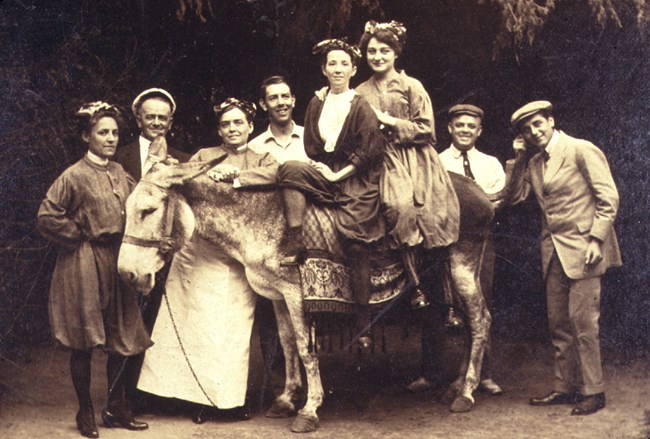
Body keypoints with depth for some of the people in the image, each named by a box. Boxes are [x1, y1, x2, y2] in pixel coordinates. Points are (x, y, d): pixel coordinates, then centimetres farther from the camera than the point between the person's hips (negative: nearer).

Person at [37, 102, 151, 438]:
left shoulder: (120, 174, 9)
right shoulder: (74, 176, -9)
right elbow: (47, 217, -12)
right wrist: (80, 236, -7)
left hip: (117, 262, 6)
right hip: (83, 267, -6)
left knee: (120, 340, 8)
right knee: (83, 343, 2)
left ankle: (116, 409, 20)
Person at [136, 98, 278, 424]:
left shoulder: (260, 160, 12)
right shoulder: (204, 156, 15)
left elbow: (277, 173, -11)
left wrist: (235, 177, -16)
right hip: (201, 254, 0)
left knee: (237, 323, 0)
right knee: (200, 320, -2)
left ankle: (234, 397, 9)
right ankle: (204, 398, 5)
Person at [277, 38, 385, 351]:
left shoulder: (361, 106, -3)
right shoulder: (317, 103, 11)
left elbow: (369, 151, -8)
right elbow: (311, 147, 13)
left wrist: (338, 174, -11)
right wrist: (322, 170, -3)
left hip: (356, 179, -5)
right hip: (324, 174, 5)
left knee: (356, 244, -15)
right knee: (289, 170, -23)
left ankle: (363, 324, -11)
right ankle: (296, 244, -22)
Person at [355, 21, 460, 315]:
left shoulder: (411, 86, 4)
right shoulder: (361, 93, 13)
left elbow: (425, 130, -1)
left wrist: (389, 122, -6)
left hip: (413, 162, -2)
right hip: (384, 163, 2)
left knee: (423, 217, -18)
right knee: (399, 208, -23)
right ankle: (415, 284, -17)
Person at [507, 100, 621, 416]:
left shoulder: (582, 151, -7)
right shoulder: (533, 163, 15)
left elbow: (608, 198, -9)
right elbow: (514, 197, 6)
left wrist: (596, 239, -16)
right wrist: (518, 159, 1)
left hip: (582, 250, -7)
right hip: (554, 253, 7)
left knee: (582, 321, -8)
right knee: (558, 324, 10)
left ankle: (592, 392, 1)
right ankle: (565, 387, 18)